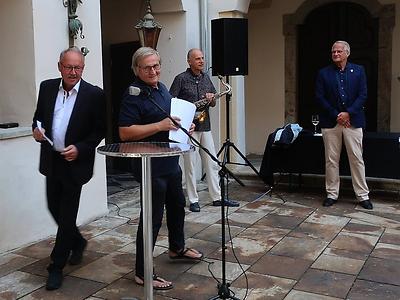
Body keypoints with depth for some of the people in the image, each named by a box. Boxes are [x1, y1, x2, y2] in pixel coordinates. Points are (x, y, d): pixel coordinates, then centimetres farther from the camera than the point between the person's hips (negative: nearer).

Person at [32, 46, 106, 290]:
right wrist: (37, 129, -9)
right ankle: (77, 242, 42)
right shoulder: (47, 87, 4)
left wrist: (80, 148, -18)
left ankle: (56, 267, 14)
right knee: (54, 208, 15)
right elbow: (38, 116, 13)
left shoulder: (94, 94, -9)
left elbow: (100, 130, -6)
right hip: (51, 160, 5)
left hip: (75, 162, -5)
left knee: (67, 215, 1)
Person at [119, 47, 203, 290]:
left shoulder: (162, 88, 10)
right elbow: (125, 133, -22)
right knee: (152, 217, -3)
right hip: (151, 167, -9)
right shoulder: (133, 95, -16)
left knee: (177, 205, 24)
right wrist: (160, 126, -28)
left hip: (170, 162, 9)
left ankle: (177, 248, 47)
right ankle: (143, 273, 10)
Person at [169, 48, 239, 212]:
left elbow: (213, 103, 19)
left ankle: (217, 197, 16)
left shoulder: (206, 78, 14)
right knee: (190, 165, 1)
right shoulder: (181, 79, -4)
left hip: (205, 126, 6)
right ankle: (193, 200, 9)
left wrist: (211, 98, -4)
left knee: (212, 163, 8)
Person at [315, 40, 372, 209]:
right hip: (330, 122, 1)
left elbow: (362, 95, 1)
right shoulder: (324, 73, 6)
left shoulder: (358, 71, 7)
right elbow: (319, 97, 0)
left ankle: (363, 196, 11)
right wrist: (336, 116, -8)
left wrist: (348, 113, -11)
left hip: (353, 121, 0)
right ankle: (332, 194, 15)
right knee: (331, 160, 5)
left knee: (357, 159, 2)